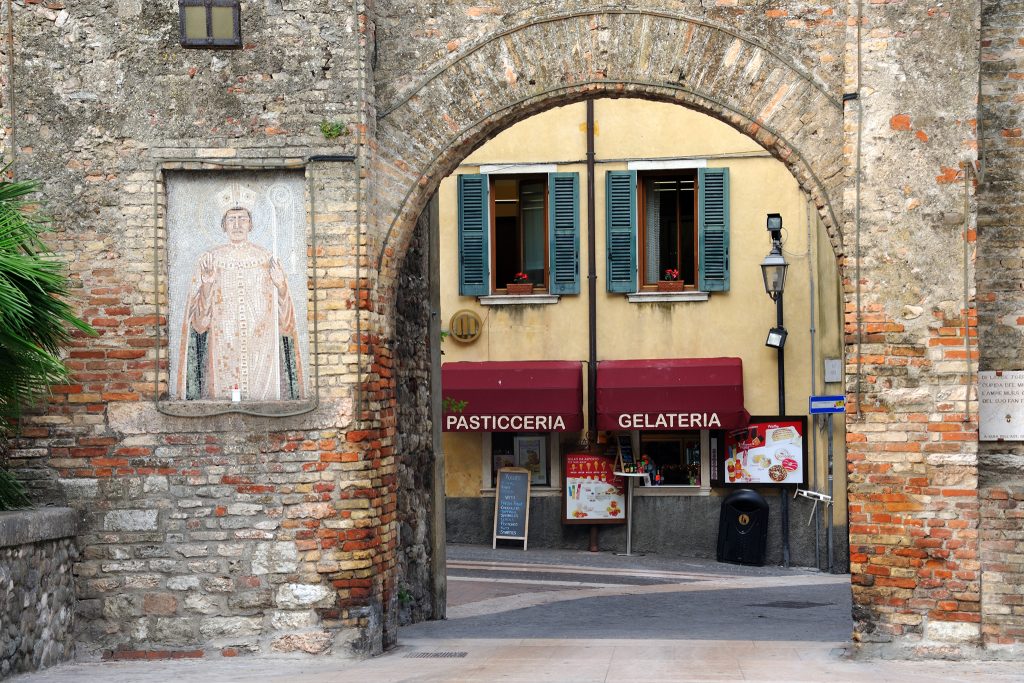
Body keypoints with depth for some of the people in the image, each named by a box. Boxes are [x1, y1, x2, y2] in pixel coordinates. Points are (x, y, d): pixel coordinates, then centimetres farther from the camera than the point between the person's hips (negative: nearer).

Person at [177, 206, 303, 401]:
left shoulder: (267, 259, 6)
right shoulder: (210, 260, 5)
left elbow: (283, 312, 7)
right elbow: (201, 316, 3)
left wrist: (280, 285, -11)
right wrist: (207, 286, -14)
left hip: (261, 346, 1)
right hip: (222, 346, 0)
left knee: (262, 389, -4)